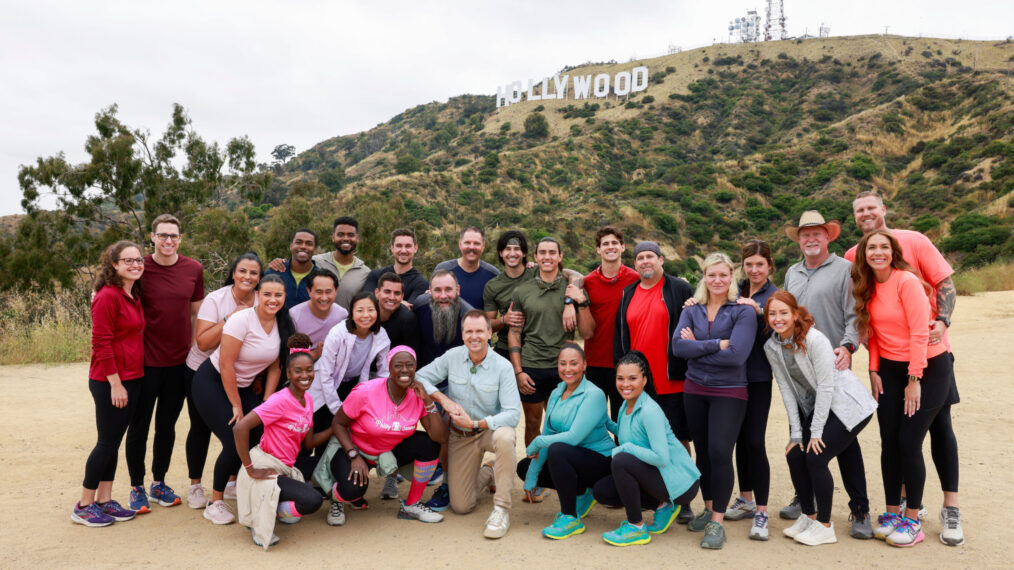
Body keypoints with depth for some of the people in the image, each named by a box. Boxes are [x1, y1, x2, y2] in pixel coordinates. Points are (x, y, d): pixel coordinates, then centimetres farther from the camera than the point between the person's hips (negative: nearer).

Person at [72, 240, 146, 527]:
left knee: (114, 441, 14)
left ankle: (104, 500, 25)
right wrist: (115, 384, -18)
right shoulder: (108, 296, -15)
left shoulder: (134, 296, 11)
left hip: (131, 379, 8)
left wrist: (127, 381, 10)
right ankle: (84, 506, 15)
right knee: (107, 442, 1)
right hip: (109, 382, -8)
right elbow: (101, 343, -18)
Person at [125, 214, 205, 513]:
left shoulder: (194, 269, 1)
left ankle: (159, 483, 30)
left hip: (180, 361, 3)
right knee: (139, 425, 7)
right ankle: (136, 487, 23)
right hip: (146, 361, -3)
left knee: (167, 424, 15)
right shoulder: (140, 268, -8)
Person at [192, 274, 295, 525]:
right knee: (236, 443, -15)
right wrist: (237, 406, -15)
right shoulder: (242, 320, -22)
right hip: (212, 382, -6)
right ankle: (215, 503, 6)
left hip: (244, 386, 6)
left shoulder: (282, 325, -4)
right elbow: (226, 365, -21)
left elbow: (275, 367, 1)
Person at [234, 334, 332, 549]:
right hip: (266, 468, -9)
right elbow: (240, 428, -28)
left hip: (286, 467, 9)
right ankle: (259, 519, 0)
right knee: (312, 501, -21)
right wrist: (250, 470, -23)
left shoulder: (308, 400, 6)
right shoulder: (280, 400, -20)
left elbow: (309, 442, 11)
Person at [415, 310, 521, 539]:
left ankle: (501, 508, -25)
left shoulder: (502, 366, -17)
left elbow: (513, 414, -22)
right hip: (460, 436, 3)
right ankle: (484, 474, 34)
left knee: (505, 437, -41)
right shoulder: (452, 357, -8)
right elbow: (419, 378, -3)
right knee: (460, 507, 0)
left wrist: (476, 424, -29)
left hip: (491, 428, -2)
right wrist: (443, 399, -18)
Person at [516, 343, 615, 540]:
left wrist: (537, 442, -15)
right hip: (570, 457, 9)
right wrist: (532, 476, -1)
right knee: (523, 467, 3)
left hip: (599, 461, -8)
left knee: (557, 450, -34)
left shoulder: (593, 395, -19)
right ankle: (581, 494, 13)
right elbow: (547, 434, 4)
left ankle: (571, 518, -18)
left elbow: (574, 437, -27)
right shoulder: (556, 393, 5)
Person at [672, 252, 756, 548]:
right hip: (695, 389, 4)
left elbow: (736, 354, -19)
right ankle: (708, 508, 29)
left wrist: (696, 347, -11)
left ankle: (717, 521, 1)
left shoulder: (744, 311, -6)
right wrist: (716, 345, -16)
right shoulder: (691, 310, 6)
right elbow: (677, 346, -9)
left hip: (729, 392, -4)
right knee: (702, 452, 12)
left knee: (719, 452, -10)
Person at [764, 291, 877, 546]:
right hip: (815, 406, 7)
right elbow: (786, 389, -2)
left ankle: (825, 526, 2)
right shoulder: (771, 347, -4)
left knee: (815, 458, -14)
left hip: (847, 404, -6)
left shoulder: (815, 340, -24)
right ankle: (808, 516, 17)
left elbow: (826, 387, -21)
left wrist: (816, 432, -18)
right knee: (794, 456, -3)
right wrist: (796, 433, -5)